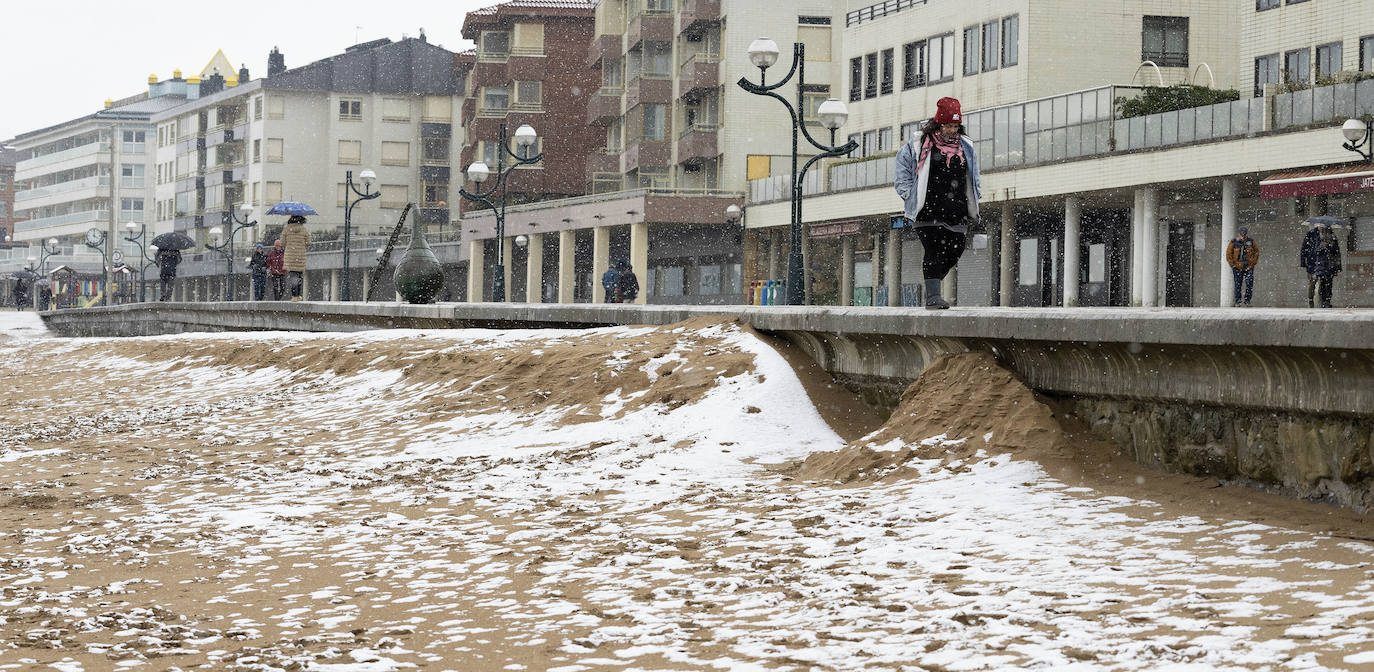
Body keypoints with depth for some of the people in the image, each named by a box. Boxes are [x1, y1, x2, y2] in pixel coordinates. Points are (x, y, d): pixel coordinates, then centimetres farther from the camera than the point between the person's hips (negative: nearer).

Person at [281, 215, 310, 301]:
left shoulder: (286, 230, -1)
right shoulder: (304, 230, -1)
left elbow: (282, 243, 0)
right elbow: (308, 244, 2)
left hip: (289, 255, 0)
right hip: (301, 255, 1)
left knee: (292, 275, 1)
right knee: (300, 276, 11)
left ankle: (294, 296, -7)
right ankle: (298, 295, 12)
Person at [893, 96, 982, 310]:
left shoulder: (966, 148, 14)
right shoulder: (919, 146, 1)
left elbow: (974, 178, 27)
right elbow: (902, 173, 8)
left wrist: (974, 199, 17)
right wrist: (911, 196, -1)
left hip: (957, 214, 5)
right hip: (929, 211, -5)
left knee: (954, 252, 1)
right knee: (935, 251, -13)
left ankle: (933, 283, 24)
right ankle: (932, 296, -14)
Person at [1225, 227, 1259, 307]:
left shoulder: (1251, 242, -2)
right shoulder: (1233, 242, -6)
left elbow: (1256, 253, 6)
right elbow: (1228, 255, 0)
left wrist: (1252, 264, -1)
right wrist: (1233, 265, -5)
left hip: (1248, 267, 1)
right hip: (1237, 267, -1)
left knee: (1249, 284, -8)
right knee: (1238, 285, 2)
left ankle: (1247, 300, 2)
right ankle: (1238, 301, 12)